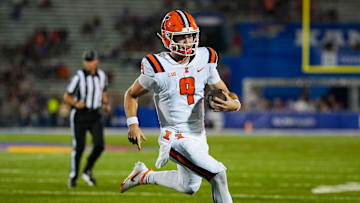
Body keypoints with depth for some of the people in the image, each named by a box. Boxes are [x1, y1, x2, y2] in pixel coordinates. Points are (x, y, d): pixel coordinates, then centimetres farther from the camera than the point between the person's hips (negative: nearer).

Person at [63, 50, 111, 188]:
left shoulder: (101, 76, 4)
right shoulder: (79, 77, -11)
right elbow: (67, 97, -6)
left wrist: (106, 104, -1)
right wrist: (75, 104, -26)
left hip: (94, 116, 4)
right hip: (79, 116, -4)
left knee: (99, 145, -12)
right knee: (79, 147, -1)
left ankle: (88, 171, 10)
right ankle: (73, 177, 17)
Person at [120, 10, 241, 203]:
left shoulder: (204, 60, 0)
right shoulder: (158, 67, -12)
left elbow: (223, 92, 8)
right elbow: (131, 94, 2)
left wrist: (233, 104, -16)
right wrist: (133, 125, -12)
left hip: (199, 136, 7)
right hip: (176, 139, -7)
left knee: (189, 187, 24)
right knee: (218, 175, -20)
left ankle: (143, 175, 45)